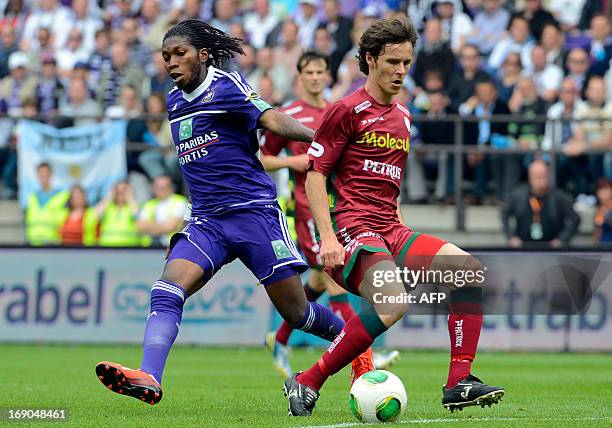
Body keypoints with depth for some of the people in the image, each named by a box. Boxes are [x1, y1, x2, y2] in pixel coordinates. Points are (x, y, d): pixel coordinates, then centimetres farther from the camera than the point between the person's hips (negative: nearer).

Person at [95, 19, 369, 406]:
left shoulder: (224, 86, -6)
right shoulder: (174, 102, 15)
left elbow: (271, 119, -20)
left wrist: (317, 137, -36)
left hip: (254, 212, -6)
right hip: (205, 221, 6)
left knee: (296, 312, 1)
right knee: (166, 292, -19)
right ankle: (148, 379, -33)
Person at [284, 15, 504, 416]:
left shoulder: (403, 116, 20)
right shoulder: (347, 110, -3)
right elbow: (315, 173, -6)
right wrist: (327, 236, -15)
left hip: (391, 231, 8)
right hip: (353, 229, -8)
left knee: (470, 270, -7)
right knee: (394, 302, -31)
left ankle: (459, 383, -6)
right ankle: (307, 383, -21)